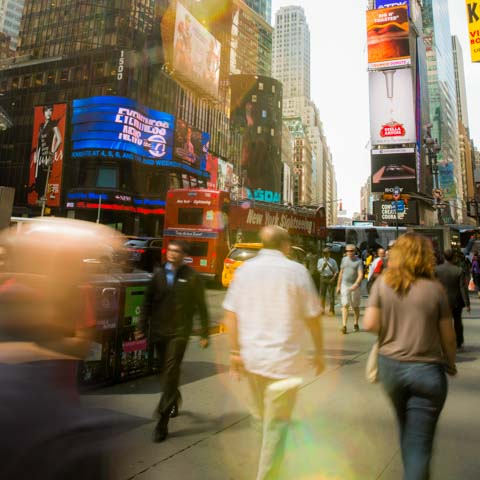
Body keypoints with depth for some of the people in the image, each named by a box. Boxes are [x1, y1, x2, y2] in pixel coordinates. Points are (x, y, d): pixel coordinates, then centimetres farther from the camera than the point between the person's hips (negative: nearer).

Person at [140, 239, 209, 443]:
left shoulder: (191, 277, -5)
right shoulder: (159, 274, 6)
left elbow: (201, 307, -2)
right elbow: (148, 302, 9)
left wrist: (204, 333, -3)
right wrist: (143, 327, 5)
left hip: (179, 332, -4)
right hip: (159, 331, 4)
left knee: (171, 372, -7)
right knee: (167, 372, 18)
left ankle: (162, 422, 1)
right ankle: (174, 401, 45)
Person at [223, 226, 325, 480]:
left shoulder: (245, 269, 1)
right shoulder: (296, 271, -9)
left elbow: (231, 314, -1)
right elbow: (312, 317, -6)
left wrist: (235, 351, 5)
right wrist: (319, 352, 7)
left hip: (251, 356, 5)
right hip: (283, 359, -5)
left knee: (262, 415, 27)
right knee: (276, 425, 8)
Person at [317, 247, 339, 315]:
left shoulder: (333, 261, 4)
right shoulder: (320, 260, 9)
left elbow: (336, 271, 4)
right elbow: (319, 270, 4)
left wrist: (334, 278, -9)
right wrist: (323, 267, -14)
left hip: (330, 278, -2)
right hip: (323, 278, 2)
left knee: (331, 294, -3)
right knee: (322, 294, 5)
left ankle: (332, 310, 3)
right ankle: (322, 309, 15)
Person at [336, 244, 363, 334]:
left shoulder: (358, 261, -4)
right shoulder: (344, 259, 9)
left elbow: (360, 275, -14)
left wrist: (356, 284, -30)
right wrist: (338, 285, 16)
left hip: (355, 286, -2)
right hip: (345, 285, 2)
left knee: (356, 306, 10)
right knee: (345, 305, -7)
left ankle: (356, 324, 27)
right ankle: (344, 325, -11)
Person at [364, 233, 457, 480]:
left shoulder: (383, 283, -6)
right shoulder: (434, 288, -10)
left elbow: (370, 323, -11)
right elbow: (447, 335, -4)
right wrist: (451, 364, 14)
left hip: (390, 365, 4)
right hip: (426, 370, -3)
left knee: (406, 429, 27)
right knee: (419, 442, 7)